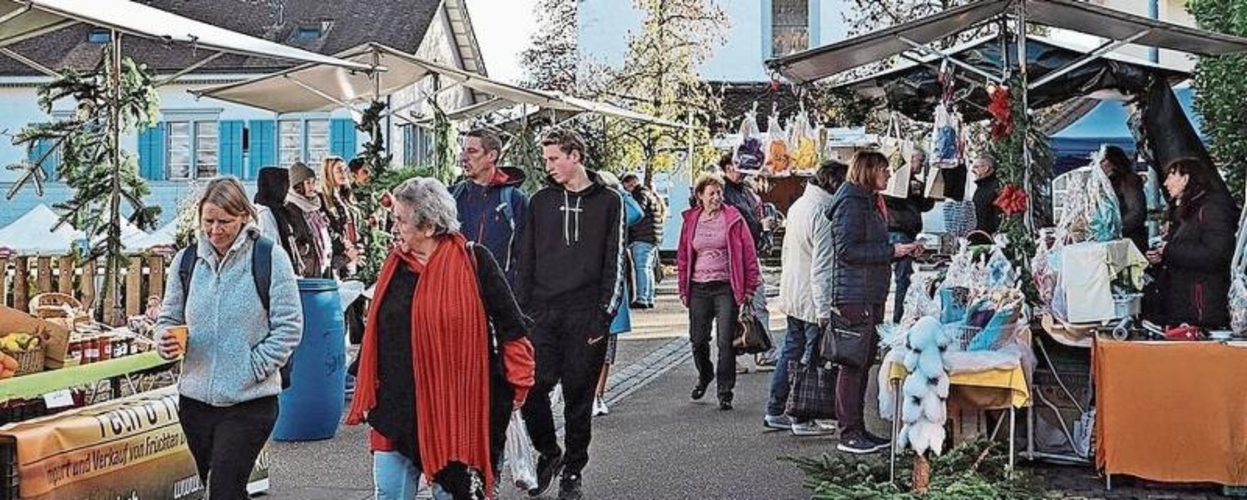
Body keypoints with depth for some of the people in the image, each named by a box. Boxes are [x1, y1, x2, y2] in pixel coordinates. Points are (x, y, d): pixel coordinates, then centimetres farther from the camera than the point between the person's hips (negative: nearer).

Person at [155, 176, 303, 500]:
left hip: (250, 402, -5)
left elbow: (289, 326, -7)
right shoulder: (187, 259, 6)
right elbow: (169, 318, 14)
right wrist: (165, 340, -9)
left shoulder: (269, 257, -7)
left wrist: (253, 369, -13)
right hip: (195, 398, 5)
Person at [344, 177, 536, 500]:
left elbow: (511, 327, -5)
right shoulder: (396, 264, 6)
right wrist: (368, 396, 13)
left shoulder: (474, 262, -9)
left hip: (454, 408, -5)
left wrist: (517, 382, -3)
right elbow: (376, 333, 14)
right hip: (396, 409, 5)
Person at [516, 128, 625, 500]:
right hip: (542, 313, 2)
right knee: (531, 388, -6)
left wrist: (605, 315, -7)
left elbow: (615, 263, 1)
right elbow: (527, 261, 12)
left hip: (585, 315, -2)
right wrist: (521, 311, 4)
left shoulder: (608, 202, 3)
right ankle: (548, 454, 19)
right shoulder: (540, 202, 11)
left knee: (579, 395, 4)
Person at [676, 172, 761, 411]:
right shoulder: (691, 220, 7)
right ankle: (705, 376, 39)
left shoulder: (733, 218, -2)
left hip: (726, 287, -3)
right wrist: (683, 289, 9)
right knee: (698, 340, 10)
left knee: (725, 342, -5)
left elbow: (748, 253, -3)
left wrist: (749, 286, -7)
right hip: (698, 288, 3)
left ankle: (725, 392, 4)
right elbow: (683, 256, 13)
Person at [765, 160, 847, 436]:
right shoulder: (825, 215, -20)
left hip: (791, 294, 9)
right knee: (812, 359, 1)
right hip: (813, 299, -9)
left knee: (790, 351, 17)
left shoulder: (798, 206, 9)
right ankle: (803, 420, 8)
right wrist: (824, 310, -20)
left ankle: (775, 412, 24)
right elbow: (822, 267, -22)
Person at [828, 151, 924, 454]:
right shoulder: (852, 203, -11)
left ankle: (857, 429, 19)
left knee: (864, 362, 13)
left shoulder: (871, 202, 21)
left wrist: (905, 251, 11)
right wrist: (892, 251, -16)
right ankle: (849, 434, -3)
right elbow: (846, 251, -19)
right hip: (854, 295, -10)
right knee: (853, 363, -7)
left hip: (873, 295, 10)